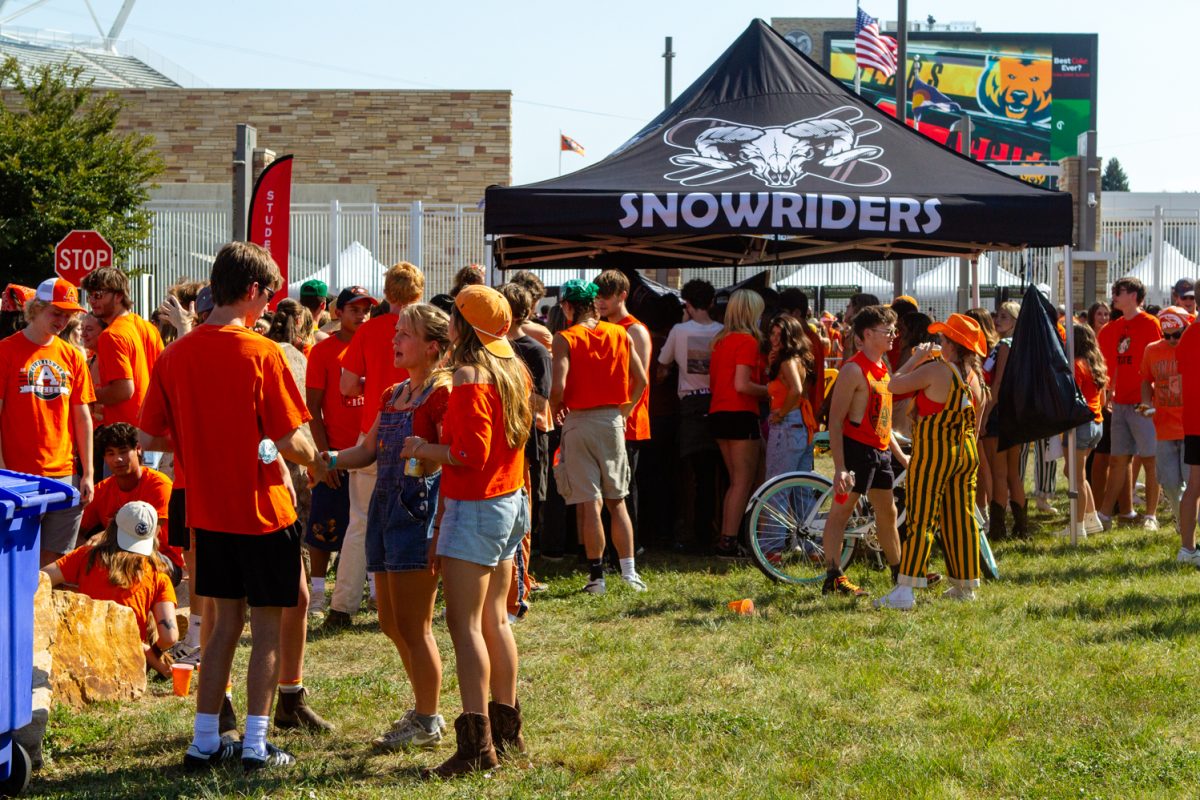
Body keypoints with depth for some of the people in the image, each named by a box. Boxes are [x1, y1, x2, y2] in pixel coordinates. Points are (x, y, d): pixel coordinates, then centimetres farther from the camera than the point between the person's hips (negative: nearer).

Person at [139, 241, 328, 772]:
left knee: (226, 622, 16)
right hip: (263, 510, -5)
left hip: (208, 510, 5)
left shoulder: (176, 355, 0)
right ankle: (256, 745, 8)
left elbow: (148, 436, 3)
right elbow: (289, 439, -16)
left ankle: (205, 741, 17)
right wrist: (316, 461, 5)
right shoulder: (261, 354, -16)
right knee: (268, 627, 6)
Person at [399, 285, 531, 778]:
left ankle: (477, 743, -11)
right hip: (509, 501, 9)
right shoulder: (512, 371, 9)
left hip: (475, 509, -9)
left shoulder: (469, 376, -17)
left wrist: (424, 449, -8)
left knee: (464, 624, -8)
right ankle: (506, 730, 20)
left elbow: (471, 454, -21)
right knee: (494, 619, 15)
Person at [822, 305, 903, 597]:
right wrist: (840, 467, -23)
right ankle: (833, 578, -6)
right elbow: (835, 420, -18)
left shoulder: (882, 368, 13)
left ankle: (900, 572, 27)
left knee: (887, 513, 16)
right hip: (856, 449, -9)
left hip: (880, 451, 9)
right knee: (841, 509, -6)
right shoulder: (854, 370, -14)